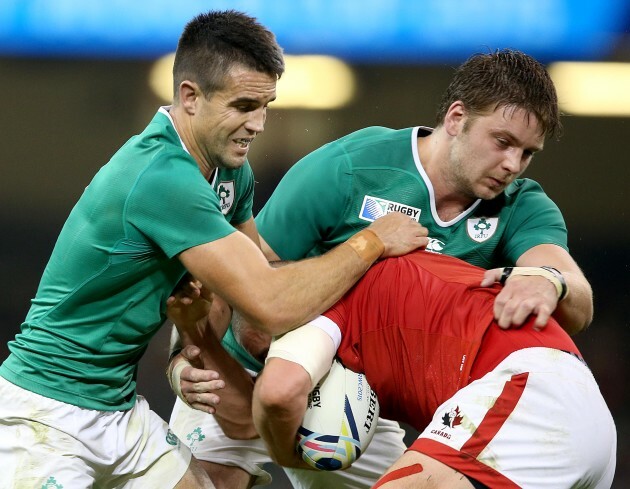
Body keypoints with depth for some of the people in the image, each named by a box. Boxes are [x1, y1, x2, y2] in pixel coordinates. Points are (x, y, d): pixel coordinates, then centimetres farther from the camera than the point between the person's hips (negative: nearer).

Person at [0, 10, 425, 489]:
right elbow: (271, 306, -26)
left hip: (121, 408, 9)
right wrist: (372, 242, -14)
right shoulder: (162, 177, -26)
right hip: (45, 413, -9)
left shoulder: (231, 171, 3)